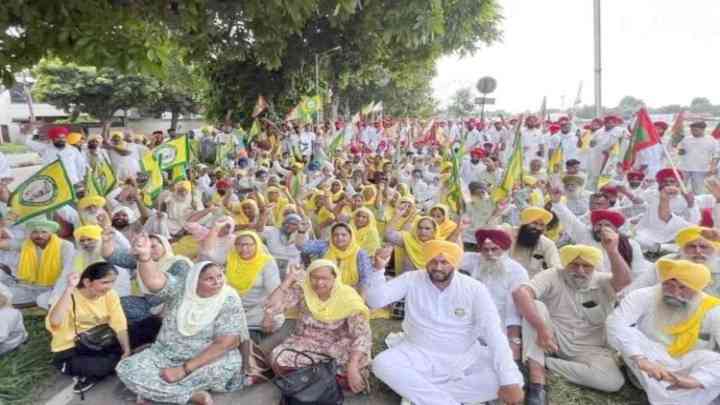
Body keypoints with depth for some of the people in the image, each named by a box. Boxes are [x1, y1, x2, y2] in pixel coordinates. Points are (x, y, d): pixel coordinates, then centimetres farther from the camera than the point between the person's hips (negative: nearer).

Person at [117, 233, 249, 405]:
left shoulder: (229, 300, -16)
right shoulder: (179, 287, -10)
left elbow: (224, 343, -19)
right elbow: (154, 281, -31)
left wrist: (184, 369, -23)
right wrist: (144, 257, -52)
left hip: (208, 358, -2)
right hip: (166, 353, 2)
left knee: (231, 363, -34)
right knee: (126, 369, -20)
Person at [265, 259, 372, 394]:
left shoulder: (348, 298, -17)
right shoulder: (302, 290, -12)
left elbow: (362, 335, -23)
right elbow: (271, 308, -21)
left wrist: (352, 367, -36)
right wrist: (289, 279, -25)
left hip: (338, 345, -1)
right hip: (306, 343, 2)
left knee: (358, 366, -32)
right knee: (279, 360, -27)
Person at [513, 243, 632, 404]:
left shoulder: (602, 282, -4)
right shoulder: (553, 276, -11)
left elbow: (624, 280, -28)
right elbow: (520, 292, -28)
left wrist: (612, 251, -45)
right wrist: (541, 328, -38)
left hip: (589, 349, 2)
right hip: (554, 340, -1)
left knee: (614, 381, -27)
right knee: (535, 306, -29)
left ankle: (546, 362, -12)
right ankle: (537, 383, -31)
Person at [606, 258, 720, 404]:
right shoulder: (644, 296, -15)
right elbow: (616, 324, -32)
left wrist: (697, 380, -42)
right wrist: (642, 360, -45)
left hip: (686, 369, 1)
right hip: (646, 372, 0)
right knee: (628, 334, -29)